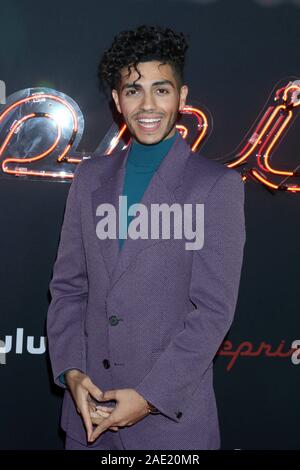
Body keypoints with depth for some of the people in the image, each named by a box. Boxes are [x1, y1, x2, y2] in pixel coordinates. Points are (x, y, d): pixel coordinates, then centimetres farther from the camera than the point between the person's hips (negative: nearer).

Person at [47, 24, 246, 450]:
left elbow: (215, 309, -12)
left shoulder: (218, 185, -8)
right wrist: (70, 371, -5)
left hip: (170, 413, -4)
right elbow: (67, 286, 7)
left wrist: (149, 396, -14)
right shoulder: (90, 177, 6)